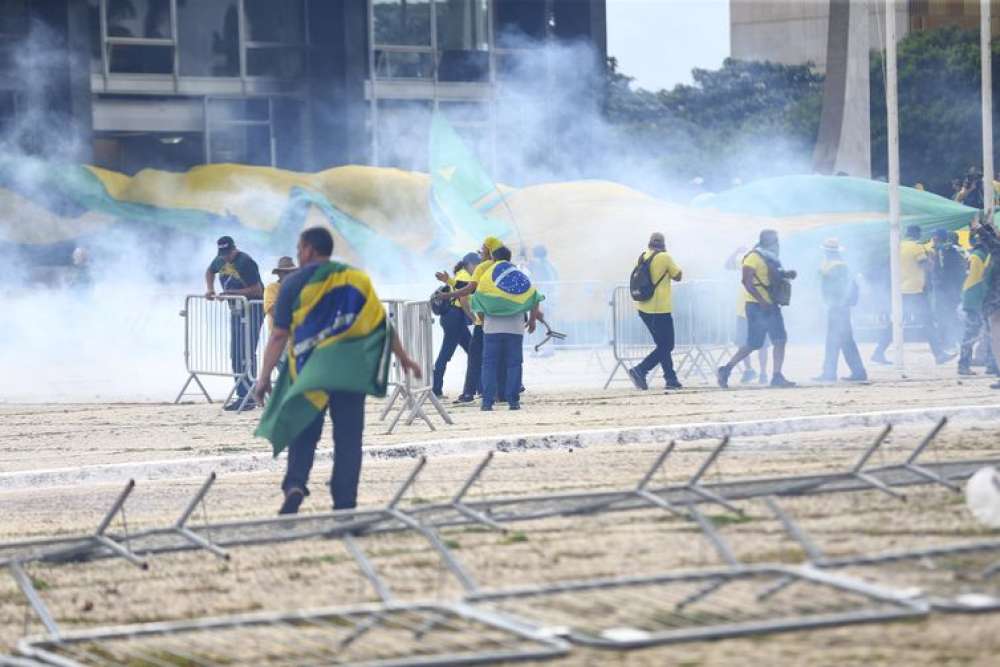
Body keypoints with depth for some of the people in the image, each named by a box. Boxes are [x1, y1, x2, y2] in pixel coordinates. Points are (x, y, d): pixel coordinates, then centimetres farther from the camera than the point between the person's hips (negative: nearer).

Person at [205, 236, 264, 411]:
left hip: (252, 309, -9)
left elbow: (257, 290, -22)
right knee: (235, 354, 10)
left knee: (247, 354, -13)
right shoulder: (221, 260, 4)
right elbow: (210, 271, 26)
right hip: (235, 310, 9)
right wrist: (210, 289, 9)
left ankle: (249, 398, -13)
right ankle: (241, 395, 17)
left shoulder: (246, 263, -20)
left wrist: (232, 292, -24)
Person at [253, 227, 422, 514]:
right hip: (350, 369, 2)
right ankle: (345, 503, 3)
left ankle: (295, 483, -15)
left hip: (309, 370, -1)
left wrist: (264, 377, -2)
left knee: (304, 432, 8)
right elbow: (381, 322, 5)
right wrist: (403, 358, 12)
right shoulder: (355, 278, 8)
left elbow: (279, 335, -4)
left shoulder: (294, 283, 0)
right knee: (348, 437, 6)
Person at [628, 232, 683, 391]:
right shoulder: (665, 257, -10)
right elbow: (677, 276, -1)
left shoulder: (642, 257, 6)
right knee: (665, 346, -1)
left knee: (663, 345, 15)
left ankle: (671, 378, 13)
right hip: (660, 308, -7)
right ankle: (640, 370, -14)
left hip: (643, 308, 7)